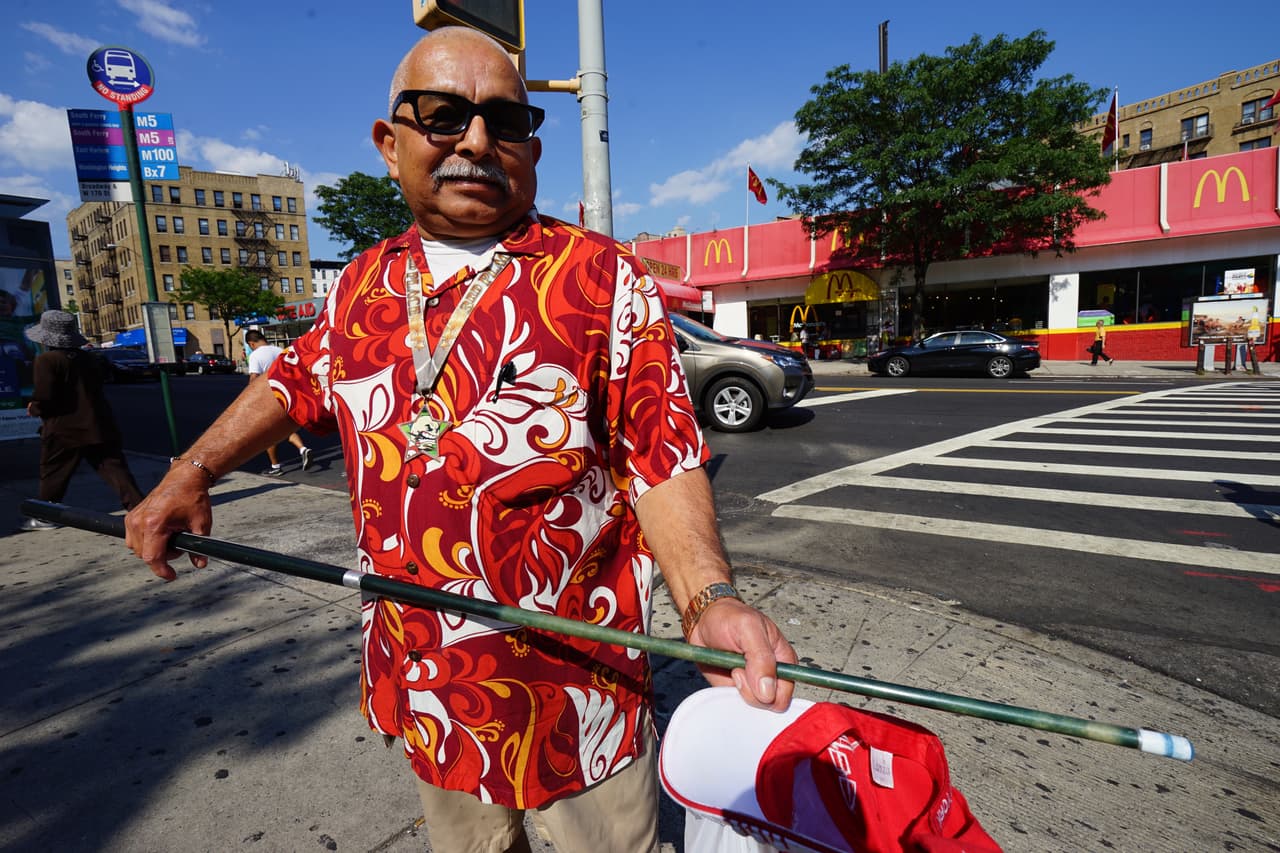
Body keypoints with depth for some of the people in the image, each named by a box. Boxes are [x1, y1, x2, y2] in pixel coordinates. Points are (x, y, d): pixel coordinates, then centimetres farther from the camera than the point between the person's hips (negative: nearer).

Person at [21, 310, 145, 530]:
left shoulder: (46, 360, -9)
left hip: (63, 431, -5)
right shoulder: (90, 358, 11)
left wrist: (33, 409, 5)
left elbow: (44, 398, -16)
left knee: (52, 475, 13)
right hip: (99, 427, 5)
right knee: (116, 471, 0)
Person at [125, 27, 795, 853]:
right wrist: (191, 472, 16)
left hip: (576, 679, -4)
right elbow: (297, 380, 22)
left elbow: (664, 457, -15)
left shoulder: (604, 280, -13)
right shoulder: (365, 282, 4)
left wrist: (710, 598, -29)